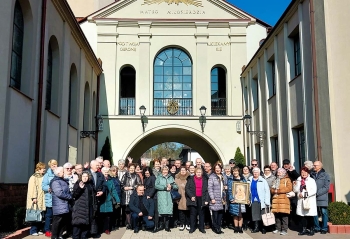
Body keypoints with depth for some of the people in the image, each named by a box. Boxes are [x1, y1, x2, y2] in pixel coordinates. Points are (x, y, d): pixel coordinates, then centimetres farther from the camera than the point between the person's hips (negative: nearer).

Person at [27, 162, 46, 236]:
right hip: (36, 199, -7)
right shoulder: (33, 177, -7)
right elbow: (32, 188, -13)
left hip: (42, 199, 7)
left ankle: (38, 229, 19)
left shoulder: (43, 177, 14)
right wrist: (34, 197, -19)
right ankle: (33, 230, 4)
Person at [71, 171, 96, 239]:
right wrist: (80, 188, -26)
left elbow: (93, 195, 20)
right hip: (79, 208, -5)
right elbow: (74, 195, -13)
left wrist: (95, 205, 13)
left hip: (89, 208, 5)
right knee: (78, 223, -9)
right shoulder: (77, 184, -3)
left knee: (86, 223, 7)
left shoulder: (90, 185, 12)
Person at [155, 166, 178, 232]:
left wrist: (171, 186, -8)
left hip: (169, 196, 2)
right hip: (161, 196, -2)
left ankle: (167, 226, 1)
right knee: (163, 211, -11)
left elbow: (176, 186, 13)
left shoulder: (171, 178, 19)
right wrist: (165, 188, -9)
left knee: (168, 211, -5)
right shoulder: (159, 177, 11)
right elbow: (156, 186, -5)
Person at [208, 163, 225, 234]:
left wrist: (224, 198, 14)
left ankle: (218, 227, 14)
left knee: (220, 213, 3)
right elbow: (210, 188, -9)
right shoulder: (212, 177, -4)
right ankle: (215, 228, 8)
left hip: (221, 199, 5)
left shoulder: (222, 177, 16)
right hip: (215, 199, -5)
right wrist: (212, 198, -14)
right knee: (215, 214, -4)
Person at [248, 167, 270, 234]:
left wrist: (267, 202, -13)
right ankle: (256, 227, 16)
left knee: (262, 215, 1)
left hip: (261, 201, -3)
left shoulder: (263, 181, -4)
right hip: (253, 201, 4)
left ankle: (263, 228, 12)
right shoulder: (250, 180, 9)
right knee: (254, 215, 7)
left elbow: (267, 191, -7)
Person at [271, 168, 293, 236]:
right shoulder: (275, 180, 22)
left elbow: (289, 188, -10)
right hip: (276, 200, 5)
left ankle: (284, 230, -2)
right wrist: (274, 191, -7)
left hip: (284, 199, -5)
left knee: (284, 215, -6)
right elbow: (272, 189, 18)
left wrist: (278, 190, -10)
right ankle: (278, 228, 15)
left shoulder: (287, 180, 4)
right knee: (277, 215, 6)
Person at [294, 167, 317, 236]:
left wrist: (304, 194, -14)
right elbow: (295, 190, 10)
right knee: (302, 215, 4)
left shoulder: (311, 180, -1)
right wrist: (296, 184, -9)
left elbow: (314, 191, -11)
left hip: (310, 201, -4)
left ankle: (311, 230, 8)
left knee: (310, 216, -3)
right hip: (301, 200, 4)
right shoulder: (298, 180, 13)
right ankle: (304, 229, 14)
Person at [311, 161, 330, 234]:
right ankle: (317, 227, 18)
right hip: (313, 197, 3)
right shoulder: (312, 174, 9)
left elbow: (326, 187, -7)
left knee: (324, 212, 1)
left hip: (322, 197, -3)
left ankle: (324, 228, 11)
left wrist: (317, 193, -14)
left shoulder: (325, 175, -1)